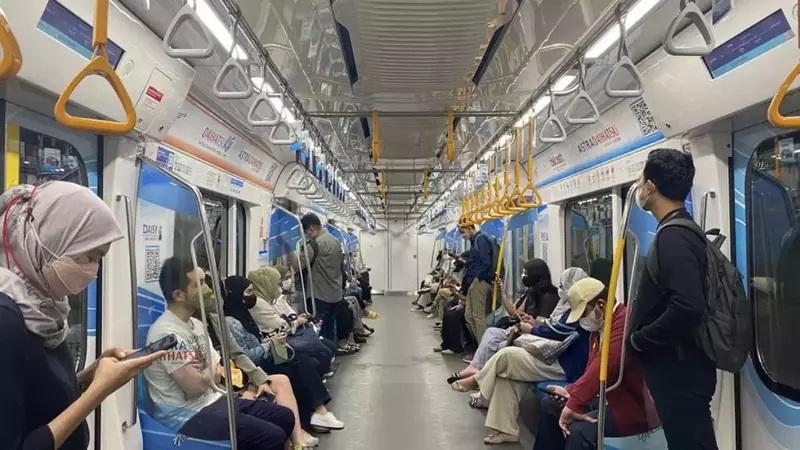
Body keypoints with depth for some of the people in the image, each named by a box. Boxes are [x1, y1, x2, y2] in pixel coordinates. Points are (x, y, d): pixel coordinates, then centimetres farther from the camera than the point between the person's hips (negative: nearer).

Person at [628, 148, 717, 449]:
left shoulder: (672, 236, -20)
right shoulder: (682, 231, 12)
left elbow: (688, 308, -31)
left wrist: (640, 338, -18)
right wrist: (643, 335, 13)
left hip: (679, 369, -10)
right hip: (678, 365, 10)